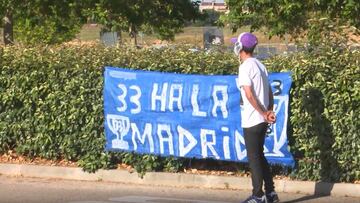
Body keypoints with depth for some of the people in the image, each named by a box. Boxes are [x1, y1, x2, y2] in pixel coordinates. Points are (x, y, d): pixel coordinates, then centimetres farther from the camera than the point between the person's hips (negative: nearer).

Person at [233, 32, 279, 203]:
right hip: (262, 119, 8)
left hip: (251, 120, -8)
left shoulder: (245, 67, -12)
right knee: (259, 156, 15)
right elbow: (269, 92, 11)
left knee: (253, 157, -1)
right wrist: (270, 111, 2)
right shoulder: (260, 65, 13)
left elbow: (249, 95, -18)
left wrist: (263, 114, -14)